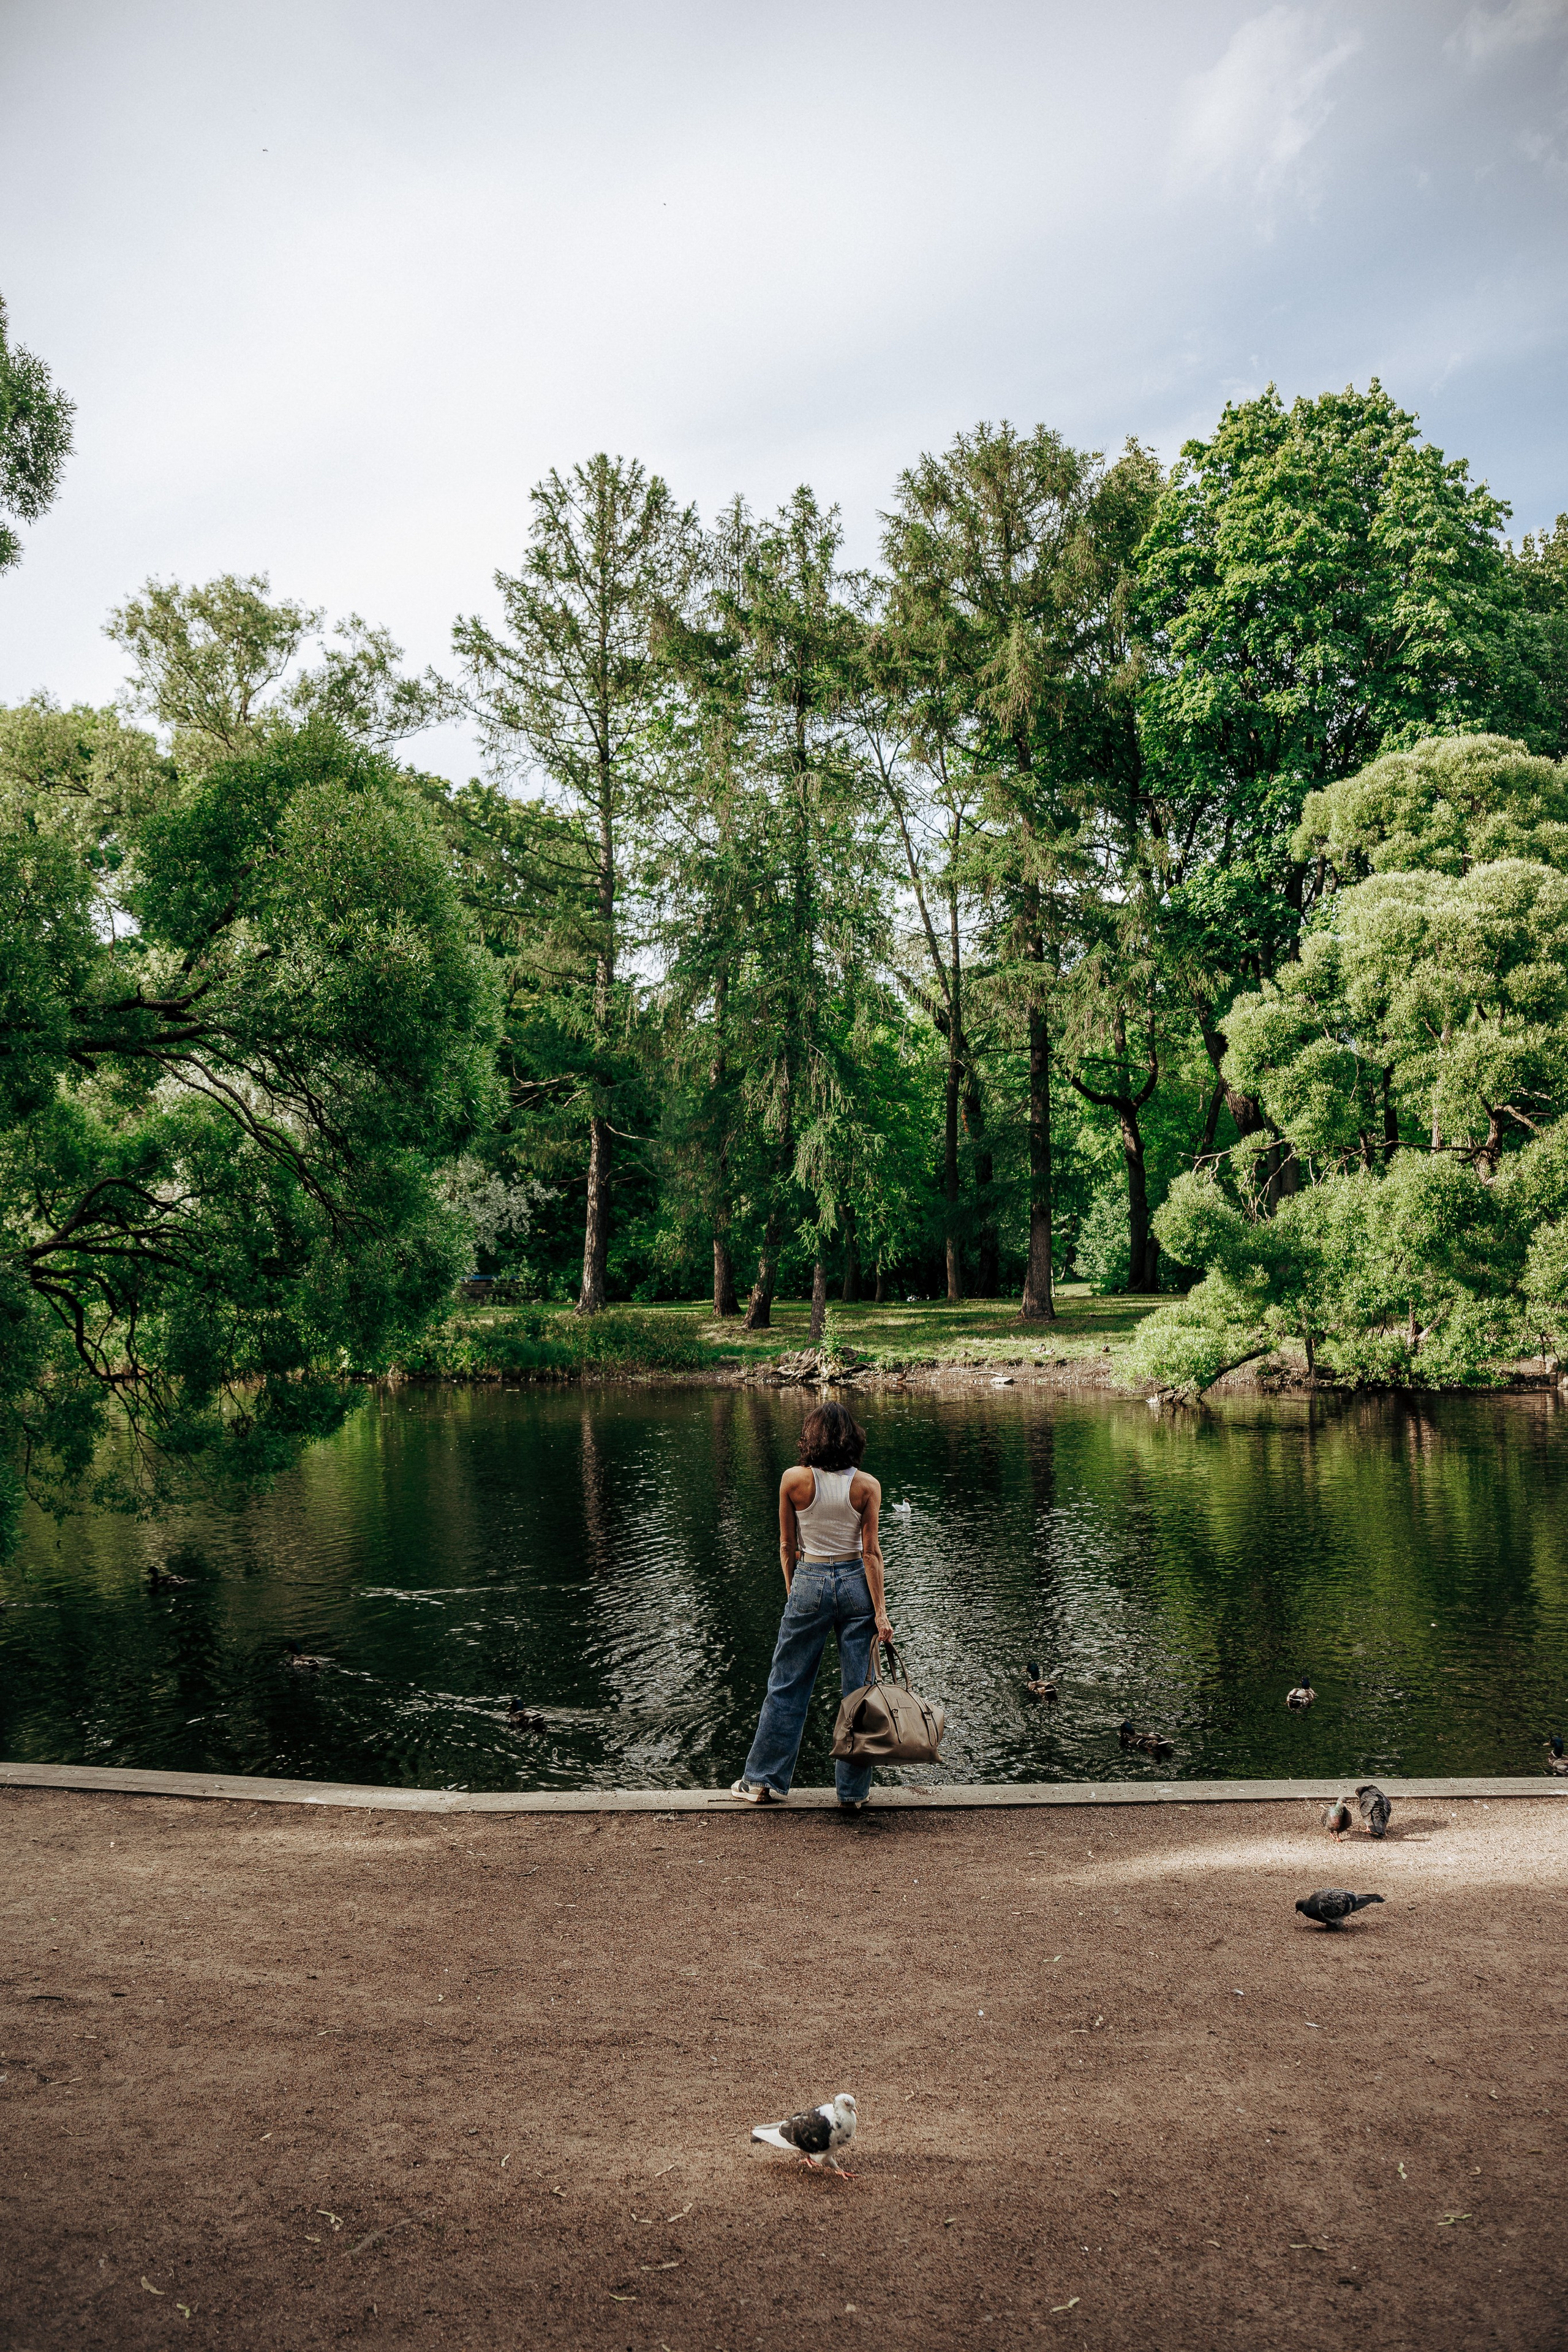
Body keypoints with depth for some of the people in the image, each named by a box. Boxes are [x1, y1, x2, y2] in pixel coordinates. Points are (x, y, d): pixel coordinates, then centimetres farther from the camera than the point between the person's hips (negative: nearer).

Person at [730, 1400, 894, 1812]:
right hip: (856, 1583, 0)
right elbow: (871, 1552, -8)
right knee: (858, 1689, 8)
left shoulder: (794, 1480, -7)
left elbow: (787, 1546, 1)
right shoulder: (867, 1486, -8)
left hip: (810, 1581, 0)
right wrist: (880, 1611, -5)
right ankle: (854, 1791, 14)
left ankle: (764, 1780, 19)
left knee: (787, 1686, 11)